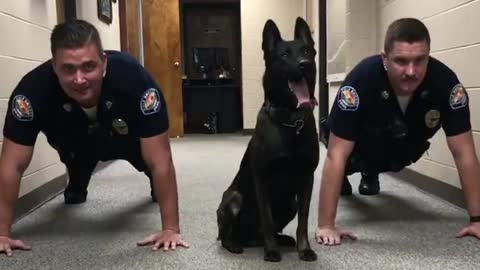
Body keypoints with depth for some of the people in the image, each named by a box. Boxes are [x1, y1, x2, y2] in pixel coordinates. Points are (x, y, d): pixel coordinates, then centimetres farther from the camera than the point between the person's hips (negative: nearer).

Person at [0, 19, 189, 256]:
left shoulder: (134, 80, -45)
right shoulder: (33, 89, -42)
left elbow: (161, 162, -41)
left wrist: (171, 229, -41)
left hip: (127, 138, -1)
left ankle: (158, 187, 32)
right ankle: (76, 187, 30)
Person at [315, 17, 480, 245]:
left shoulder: (445, 81, -34)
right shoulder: (361, 79, -42)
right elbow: (336, 155, -40)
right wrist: (326, 225, -42)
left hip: (405, 143, 2)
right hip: (364, 141, -2)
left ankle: (370, 173, 26)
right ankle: (345, 172, 22)